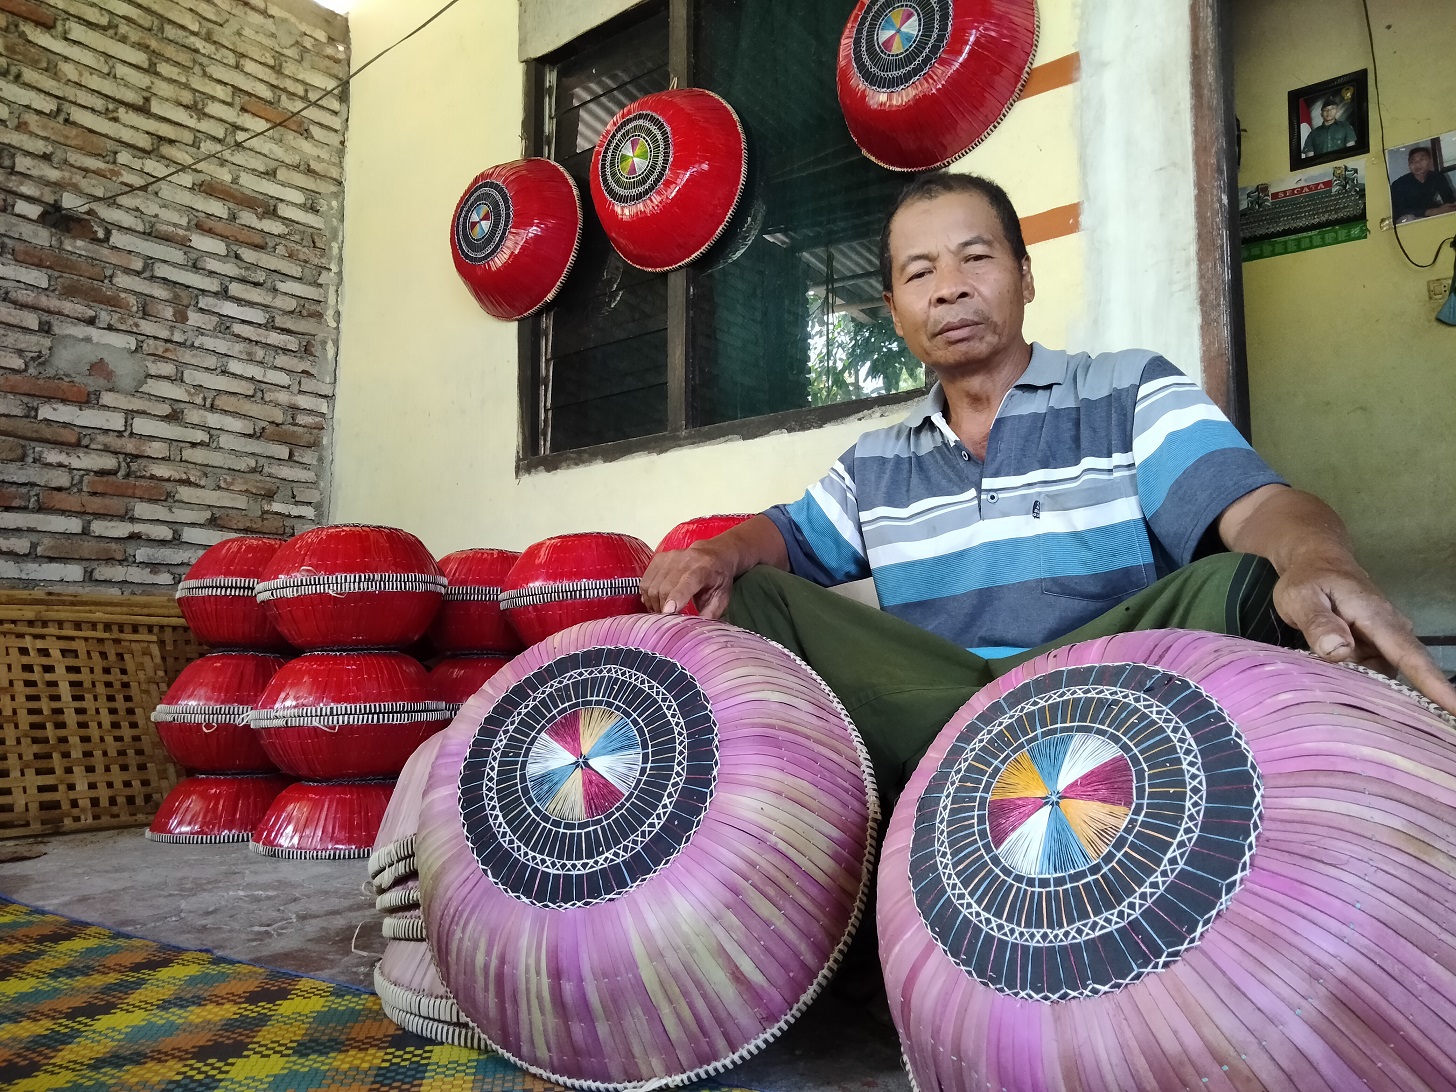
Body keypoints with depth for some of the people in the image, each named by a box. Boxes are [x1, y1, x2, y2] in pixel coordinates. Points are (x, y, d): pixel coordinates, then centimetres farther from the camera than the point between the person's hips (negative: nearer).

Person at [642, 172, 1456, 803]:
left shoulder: (1131, 393, 5)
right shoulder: (878, 465, 18)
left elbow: (1255, 505, -9)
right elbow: (785, 536, 20)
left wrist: (1319, 562, -34)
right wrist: (721, 555, -6)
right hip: (929, 721, 3)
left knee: (1236, 589, -30)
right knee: (744, 597, -8)